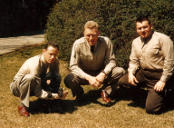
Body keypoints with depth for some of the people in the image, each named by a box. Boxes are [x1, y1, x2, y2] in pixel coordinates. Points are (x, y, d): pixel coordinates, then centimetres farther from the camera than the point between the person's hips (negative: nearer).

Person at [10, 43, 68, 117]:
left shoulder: (55, 61, -14)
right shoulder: (35, 64, -34)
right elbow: (37, 92, -31)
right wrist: (57, 96, -37)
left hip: (32, 87, 6)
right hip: (17, 87, -5)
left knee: (57, 77, -17)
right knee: (30, 77, -40)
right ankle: (23, 105, -20)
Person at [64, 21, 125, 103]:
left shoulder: (106, 41, -16)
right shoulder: (78, 44, -18)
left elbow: (111, 60, -9)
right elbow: (73, 66, -16)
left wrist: (103, 74, -28)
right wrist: (88, 78, -30)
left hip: (101, 74, 1)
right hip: (84, 74, -1)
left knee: (120, 71, -25)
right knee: (69, 79, -32)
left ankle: (106, 92, 1)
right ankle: (80, 95, 3)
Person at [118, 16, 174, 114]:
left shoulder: (162, 39, -13)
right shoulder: (136, 42, 9)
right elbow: (134, 60, 14)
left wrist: (163, 81, -17)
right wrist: (131, 73, -6)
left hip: (159, 76, -7)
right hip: (143, 73, 7)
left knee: (151, 109, -14)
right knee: (122, 82, -7)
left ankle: (163, 91, 18)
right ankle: (149, 89, 11)